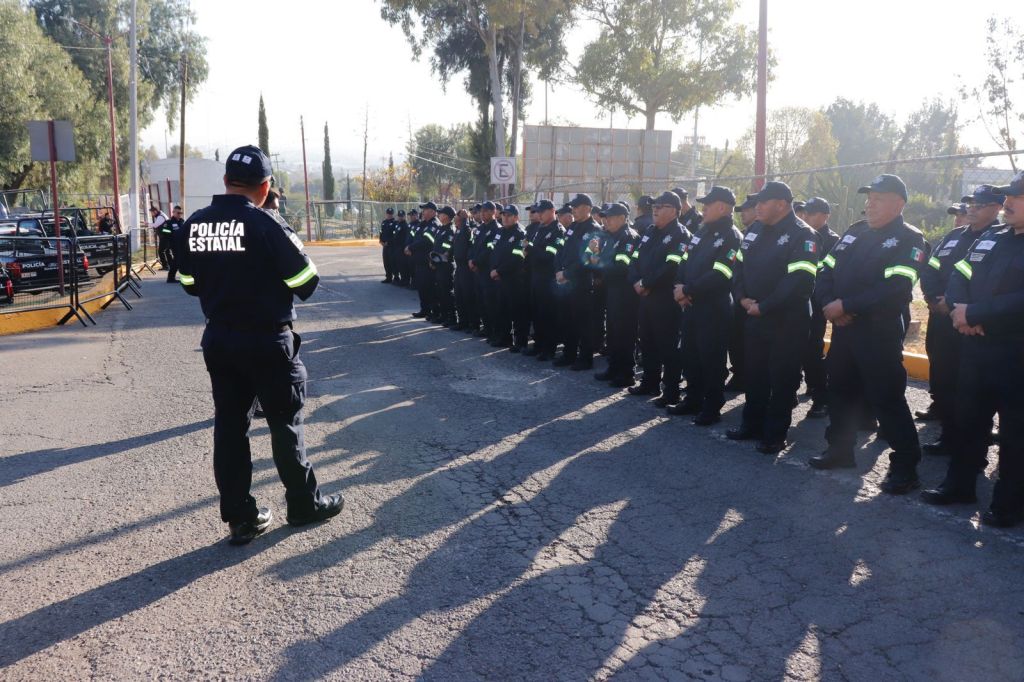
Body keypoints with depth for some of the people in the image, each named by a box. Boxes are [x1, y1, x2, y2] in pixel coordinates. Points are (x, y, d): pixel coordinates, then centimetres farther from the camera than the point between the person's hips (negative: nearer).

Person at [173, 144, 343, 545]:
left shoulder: (192, 226, 1)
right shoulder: (266, 225, -18)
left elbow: (191, 284, 10)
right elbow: (306, 283, -13)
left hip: (218, 340, 5)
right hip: (268, 341, -5)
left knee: (229, 424, 11)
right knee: (285, 422, 8)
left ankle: (240, 517, 18)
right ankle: (304, 504, 22)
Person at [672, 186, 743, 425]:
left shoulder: (732, 237, -12)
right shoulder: (702, 232, 14)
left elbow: (719, 276, -21)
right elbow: (685, 261, 13)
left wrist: (687, 290, -17)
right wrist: (679, 285, -6)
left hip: (714, 309, -8)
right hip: (691, 306, 8)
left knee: (711, 359, 0)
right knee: (690, 355, 15)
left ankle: (712, 408, 11)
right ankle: (693, 400, 28)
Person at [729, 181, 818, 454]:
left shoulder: (802, 235, -13)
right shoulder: (755, 231, 10)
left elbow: (799, 280, -22)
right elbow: (739, 265, 14)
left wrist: (764, 307, -20)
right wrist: (743, 297, -3)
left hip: (786, 321, -7)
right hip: (754, 318, 7)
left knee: (782, 378, 2)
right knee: (754, 374, 15)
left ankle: (776, 435, 12)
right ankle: (752, 425, 28)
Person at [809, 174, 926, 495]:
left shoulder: (909, 239, -8)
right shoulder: (854, 232, 13)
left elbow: (896, 289, -21)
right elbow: (827, 271, 10)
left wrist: (845, 306, -21)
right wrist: (829, 304, -10)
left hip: (880, 333, -7)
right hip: (843, 328, 7)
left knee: (886, 398, -4)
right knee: (841, 390, 16)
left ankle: (905, 466, 7)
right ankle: (840, 449, 32)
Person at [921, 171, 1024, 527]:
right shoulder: (990, 239, 12)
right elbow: (958, 276, 8)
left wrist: (973, 314, -20)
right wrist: (959, 308, -11)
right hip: (975, 347, 7)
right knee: (968, 419, 16)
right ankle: (960, 484, 30)